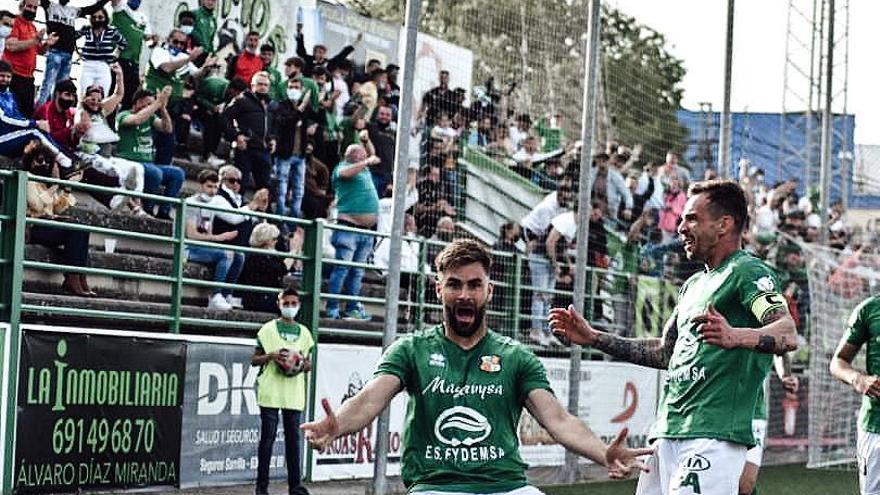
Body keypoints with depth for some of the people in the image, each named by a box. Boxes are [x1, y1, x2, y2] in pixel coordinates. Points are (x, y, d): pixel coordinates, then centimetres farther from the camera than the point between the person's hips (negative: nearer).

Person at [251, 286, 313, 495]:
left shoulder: (304, 332, 13)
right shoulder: (268, 329, 3)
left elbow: (309, 365, 20)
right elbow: (254, 360, 4)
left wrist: (304, 363, -4)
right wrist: (271, 356, -14)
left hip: (294, 393, 3)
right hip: (270, 392, -3)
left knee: (293, 437, 4)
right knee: (267, 437, -2)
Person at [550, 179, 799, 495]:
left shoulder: (749, 273, -5)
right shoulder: (694, 285, 23)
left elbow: (788, 335, -21)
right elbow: (664, 353, 29)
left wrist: (735, 337, -41)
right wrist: (592, 337, 25)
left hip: (714, 436, -9)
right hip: (667, 433, 9)